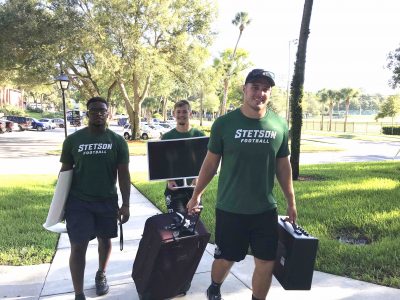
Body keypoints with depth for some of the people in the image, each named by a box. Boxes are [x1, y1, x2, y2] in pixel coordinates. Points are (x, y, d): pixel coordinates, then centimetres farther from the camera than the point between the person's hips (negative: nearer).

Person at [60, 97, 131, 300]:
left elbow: (123, 174, 0)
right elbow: (65, 171, 5)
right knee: (78, 247, -2)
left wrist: (126, 204, -4)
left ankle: (101, 275, 42)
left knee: (105, 240, 17)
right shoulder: (73, 139, -1)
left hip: (107, 201, 1)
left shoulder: (117, 141, -1)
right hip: (78, 202, -1)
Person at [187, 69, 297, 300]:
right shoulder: (224, 123, -8)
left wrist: (291, 202, 11)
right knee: (226, 259, 13)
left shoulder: (279, 126, -1)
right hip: (230, 208, -2)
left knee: (267, 262, 8)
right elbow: (211, 163, 0)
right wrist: (196, 195, 4)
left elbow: (283, 166, 8)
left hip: (266, 209, 2)